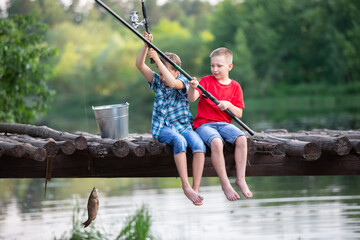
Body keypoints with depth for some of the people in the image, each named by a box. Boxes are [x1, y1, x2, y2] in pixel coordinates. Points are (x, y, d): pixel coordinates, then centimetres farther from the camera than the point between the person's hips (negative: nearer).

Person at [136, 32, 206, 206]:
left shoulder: (183, 81, 0)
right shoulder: (157, 82, 10)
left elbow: (172, 82, -25)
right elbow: (139, 65, 0)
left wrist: (157, 59, -27)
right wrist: (146, 46, -15)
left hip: (183, 125, 0)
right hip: (163, 128, 0)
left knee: (199, 144, -31)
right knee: (179, 140, -34)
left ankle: (196, 189, -35)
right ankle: (186, 186, -40)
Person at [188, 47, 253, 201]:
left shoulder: (235, 87, 9)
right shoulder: (206, 81, 3)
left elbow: (239, 114, 7)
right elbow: (191, 99, -12)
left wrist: (228, 105, -13)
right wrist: (193, 88, -33)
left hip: (224, 123, 3)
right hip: (204, 123, -3)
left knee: (242, 139, -27)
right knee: (216, 142, -35)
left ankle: (241, 179, -18)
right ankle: (225, 184, -26)